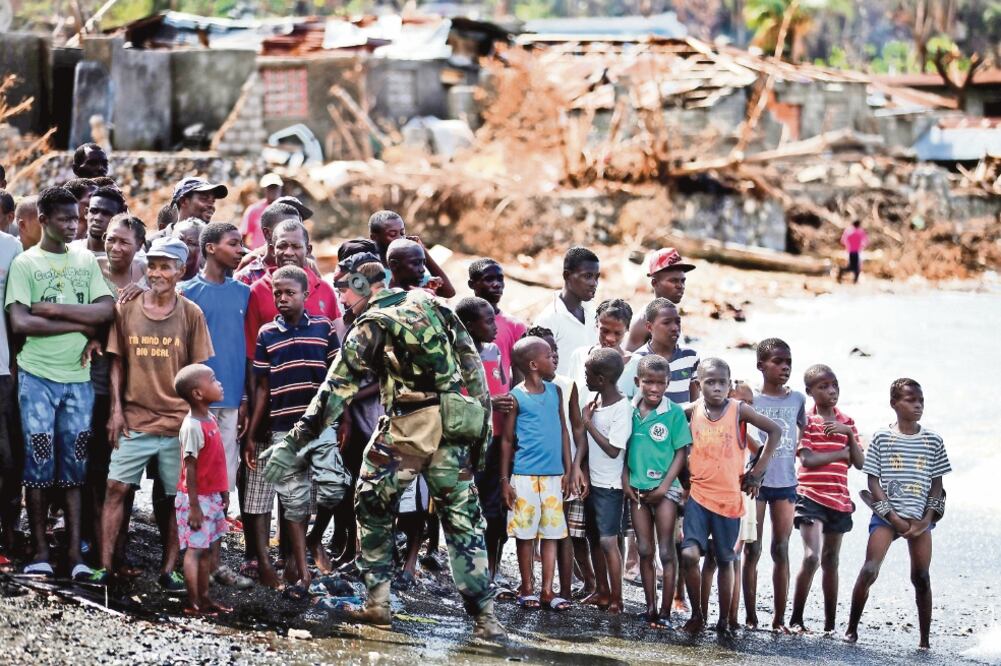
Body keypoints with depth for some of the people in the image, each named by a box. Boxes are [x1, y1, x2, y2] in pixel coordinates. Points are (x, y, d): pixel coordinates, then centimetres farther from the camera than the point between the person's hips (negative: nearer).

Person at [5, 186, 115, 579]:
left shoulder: (86, 260, 10)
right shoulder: (25, 263, 0)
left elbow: (107, 310, -3)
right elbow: (20, 323, -11)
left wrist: (50, 308, -11)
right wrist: (81, 324, -10)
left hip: (78, 376, 3)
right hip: (38, 376, -3)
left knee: (75, 465, 4)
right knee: (38, 462, -1)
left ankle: (75, 553, 5)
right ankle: (40, 552, 5)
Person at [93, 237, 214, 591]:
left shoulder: (191, 314, 0)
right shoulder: (126, 308, 2)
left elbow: (198, 370, 4)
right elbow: (118, 362, 7)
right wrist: (116, 409, 1)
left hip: (177, 422, -1)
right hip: (135, 419, 1)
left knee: (174, 496, 4)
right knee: (115, 487, -5)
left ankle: (168, 570, 13)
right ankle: (105, 566, 0)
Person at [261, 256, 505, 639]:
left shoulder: (370, 326, -1)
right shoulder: (430, 305, 12)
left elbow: (336, 389, -4)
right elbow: (471, 362, 10)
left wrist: (294, 442, -2)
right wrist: (483, 418, 15)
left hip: (407, 426, -4)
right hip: (453, 427, 4)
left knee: (371, 506, 16)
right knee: (462, 520, 8)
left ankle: (377, 603, 14)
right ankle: (484, 616, 3)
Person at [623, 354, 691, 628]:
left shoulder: (674, 413, -9)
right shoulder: (630, 412, 0)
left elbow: (681, 452, -6)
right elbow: (623, 449, 8)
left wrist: (665, 485, -12)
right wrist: (625, 481, -1)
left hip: (664, 489, -4)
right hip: (637, 489, 4)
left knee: (666, 551, -1)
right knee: (644, 551, 10)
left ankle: (665, 611, 2)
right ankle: (650, 608, 17)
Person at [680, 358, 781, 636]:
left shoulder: (738, 410, -6)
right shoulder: (693, 410, -1)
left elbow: (775, 430, -2)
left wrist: (757, 472, -2)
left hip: (729, 498, 0)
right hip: (698, 495, 0)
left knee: (724, 560, 11)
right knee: (689, 555, -16)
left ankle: (724, 621, 23)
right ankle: (696, 615, 1)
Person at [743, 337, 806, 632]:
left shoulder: (798, 400, 6)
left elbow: (805, 431, 20)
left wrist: (798, 453, 7)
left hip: (785, 483, 3)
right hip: (756, 481, -3)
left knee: (781, 551, 5)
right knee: (752, 550, 2)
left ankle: (779, 619, 8)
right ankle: (750, 617, 7)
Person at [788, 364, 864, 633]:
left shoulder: (846, 422, 12)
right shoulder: (805, 420, -4)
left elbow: (860, 463, 6)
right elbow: (807, 459, -15)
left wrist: (849, 434, -8)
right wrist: (841, 453, -6)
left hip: (839, 499, 5)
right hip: (811, 497, -5)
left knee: (831, 561, 10)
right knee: (811, 556, -17)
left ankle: (830, 624, 15)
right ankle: (796, 619, -7)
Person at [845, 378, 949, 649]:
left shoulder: (933, 440, 6)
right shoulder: (882, 437, 0)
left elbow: (937, 484, 8)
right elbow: (873, 481, -1)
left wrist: (926, 519, -4)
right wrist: (893, 517, -9)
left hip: (920, 518, 2)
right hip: (887, 514, -2)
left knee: (921, 577, -1)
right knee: (869, 571, -11)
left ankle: (924, 639, 5)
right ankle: (852, 629, 0)